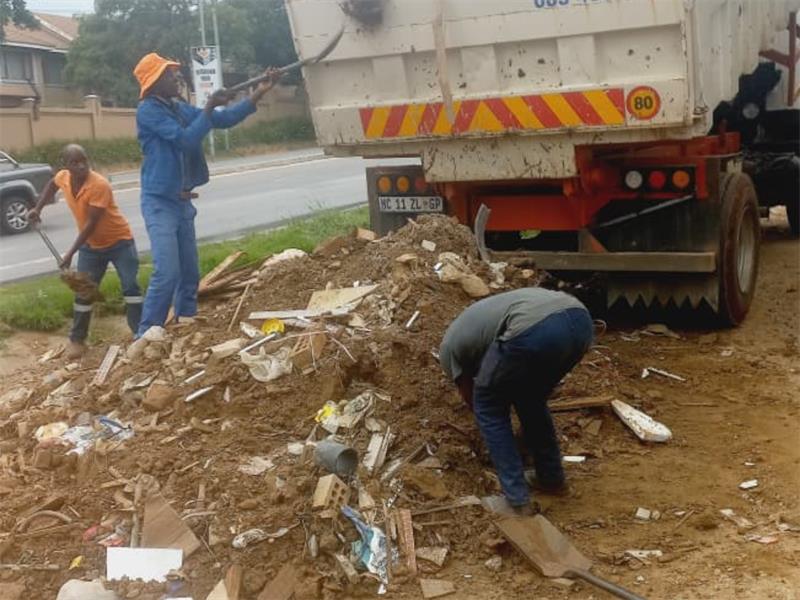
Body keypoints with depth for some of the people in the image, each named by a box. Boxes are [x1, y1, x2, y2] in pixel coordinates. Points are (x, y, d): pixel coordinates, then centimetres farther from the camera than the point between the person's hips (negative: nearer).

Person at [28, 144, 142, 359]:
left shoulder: (99, 185, -30)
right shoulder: (62, 178, -11)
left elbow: (91, 224, -30)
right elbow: (52, 185, 18)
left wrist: (70, 253, -28)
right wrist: (38, 208, 6)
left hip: (119, 241, -5)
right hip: (91, 245, 6)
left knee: (130, 287, -9)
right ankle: (77, 340, 15)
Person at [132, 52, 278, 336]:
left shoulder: (180, 108, 11)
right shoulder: (148, 110, -13)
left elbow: (224, 119, 9)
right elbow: (186, 139, -21)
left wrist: (259, 92, 2)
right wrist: (209, 106, -16)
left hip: (182, 201, 8)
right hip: (160, 203, -8)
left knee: (189, 274, 12)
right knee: (167, 274, -15)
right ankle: (146, 337, -7)